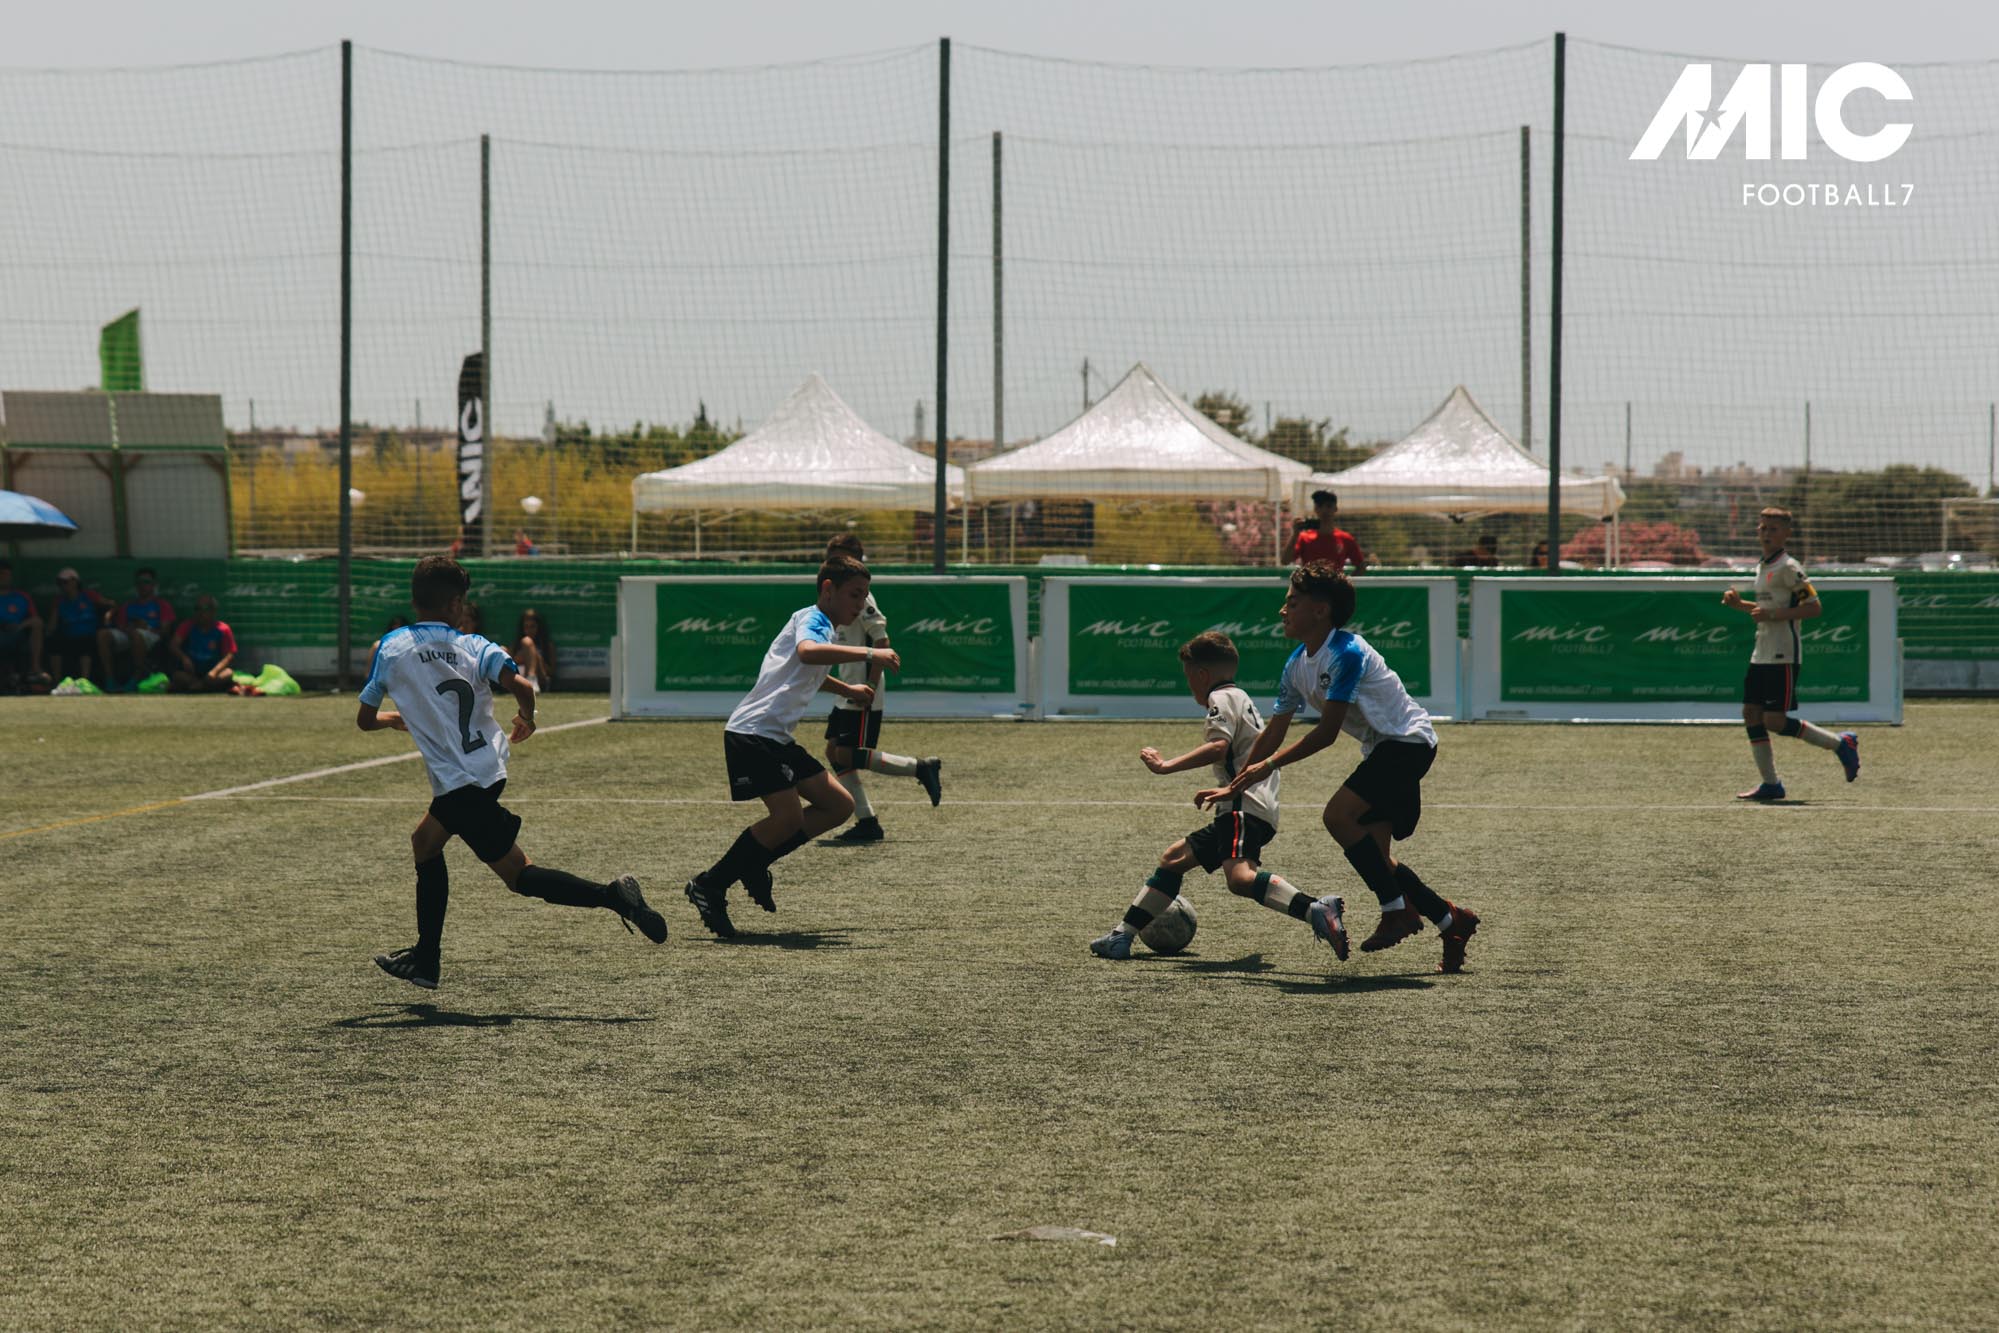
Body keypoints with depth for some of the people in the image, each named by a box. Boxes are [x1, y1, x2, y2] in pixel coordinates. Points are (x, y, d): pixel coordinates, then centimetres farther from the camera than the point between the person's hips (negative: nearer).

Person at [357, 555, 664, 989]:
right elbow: (520, 686, -16)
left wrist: (396, 718, 32)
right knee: (424, 842, 26)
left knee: (517, 873, -5)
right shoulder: (472, 645, 1)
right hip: (489, 768, 5)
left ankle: (611, 896, -26)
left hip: (459, 782, -5)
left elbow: (365, 719, 9)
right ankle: (425, 960, 31)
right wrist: (526, 720, 7)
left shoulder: (390, 648, -1)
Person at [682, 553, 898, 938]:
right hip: (753, 732, -10)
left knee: (839, 805, 4)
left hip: (777, 739, 10)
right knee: (788, 816, -22)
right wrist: (868, 654, -36)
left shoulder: (819, 625, 23)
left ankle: (754, 864, 7)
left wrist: (848, 690, 46)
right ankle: (709, 887, -11)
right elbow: (807, 652, -35)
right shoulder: (811, 619, -8)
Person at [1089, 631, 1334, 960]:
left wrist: (1167, 766, -19)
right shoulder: (1241, 697, 29)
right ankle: (1121, 936, 21)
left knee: (1239, 877, -33)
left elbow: (1219, 747, -21)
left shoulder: (1222, 698, -3)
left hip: (1246, 807, -11)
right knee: (1173, 859, 17)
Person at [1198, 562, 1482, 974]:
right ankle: (1452, 920, 15)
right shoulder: (1297, 665, 7)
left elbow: (1327, 732, -23)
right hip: (1383, 749, 9)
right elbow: (1274, 733, 13)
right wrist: (1234, 787, 11)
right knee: (1375, 855, 5)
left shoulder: (1346, 654, -21)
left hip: (1409, 741, -9)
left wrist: (1270, 765, -23)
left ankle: (1398, 910, -15)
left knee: (1339, 815, -23)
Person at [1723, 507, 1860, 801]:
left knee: (1774, 721, -11)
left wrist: (1772, 615, -22)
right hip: (1762, 653, 9)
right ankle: (1770, 784, 8)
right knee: (1751, 713, 3)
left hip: (1783, 655, -9)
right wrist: (1740, 604, 13)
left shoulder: (1788, 568, -12)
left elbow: (1814, 608, -17)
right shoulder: (1762, 568, 16)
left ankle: (1841, 744, 4)